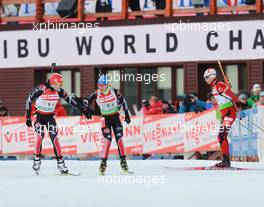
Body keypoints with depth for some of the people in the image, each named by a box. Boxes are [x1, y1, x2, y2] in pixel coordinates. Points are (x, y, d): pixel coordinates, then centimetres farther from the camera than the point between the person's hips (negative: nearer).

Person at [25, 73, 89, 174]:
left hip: (50, 116, 3)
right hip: (39, 116, -3)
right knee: (40, 136, -22)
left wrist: (82, 109, 0)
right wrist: (28, 118, -13)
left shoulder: (59, 91, -10)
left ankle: (60, 163, -4)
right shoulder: (40, 90, -22)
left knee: (55, 138, -7)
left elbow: (70, 100, 2)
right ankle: (36, 160, -9)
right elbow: (29, 101, -13)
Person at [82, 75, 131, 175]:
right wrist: (87, 109, -13)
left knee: (119, 139, -5)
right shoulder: (96, 94, -8)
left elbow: (123, 102, -1)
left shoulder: (114, 92, -10)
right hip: (105, 119, -1)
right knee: (108, 140, -13)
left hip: (116, 117, 1)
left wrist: (127, 115, -1)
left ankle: (123, 161, 3)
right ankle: (103, 163, -9)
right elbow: (86, 100, 3)